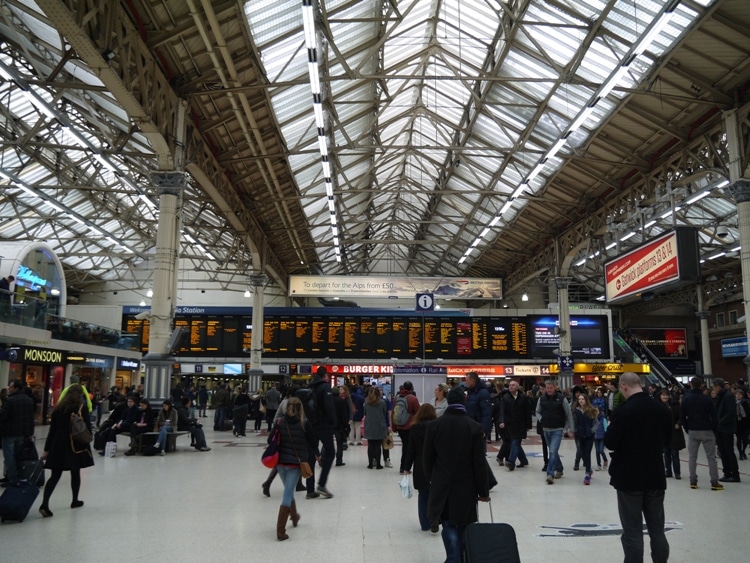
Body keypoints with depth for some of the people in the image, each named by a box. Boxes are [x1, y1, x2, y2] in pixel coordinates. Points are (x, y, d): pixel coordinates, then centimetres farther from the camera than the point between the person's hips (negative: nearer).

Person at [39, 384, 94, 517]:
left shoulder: (58, 408, 7)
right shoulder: (82, 408, -5)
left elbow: (52, 430, 7)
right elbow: (87, 427, -7)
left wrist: (47, 449, 10)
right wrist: (86, 442, 9)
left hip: (58, 444, 3)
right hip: (77, 444, -3)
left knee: (55, 475, 3)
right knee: (75, 473, 12)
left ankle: (45, 504, -12)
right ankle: (75, 500, 24)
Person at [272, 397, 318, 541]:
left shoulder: (280, 422, -3)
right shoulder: (304, 423, -10)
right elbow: (312, 441, -3)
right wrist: (317, 454, 16)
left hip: (281, 462, 4)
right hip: (295, 464, -3)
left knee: (289, 491, 24)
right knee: (288, 494, -1)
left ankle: (294, 517, 45)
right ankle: (280, 531, -4)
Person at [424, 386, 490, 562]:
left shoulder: (434, 425, -6)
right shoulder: (475, 427, -10)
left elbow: (427, 457, 2)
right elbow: (479, 462, -9)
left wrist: (431, 478, 19)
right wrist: (483, 490, 0)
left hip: (441, 485, 0)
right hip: (466, 486, 0)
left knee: (449, 524, 7)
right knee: (462, 526, 14)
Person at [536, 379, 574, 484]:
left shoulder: (561, 398, -9)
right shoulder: (542, 399, 1)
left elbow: (569, 414, -2)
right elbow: (537, 412, 16)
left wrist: (571, 429, -1)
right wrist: (541, 419, -5)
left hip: (557, 430, -5)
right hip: (546, 429, 5)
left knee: (553, 452, -15)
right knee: (553, 451, 18)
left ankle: (550, 474, -15)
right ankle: (559, 469, 35)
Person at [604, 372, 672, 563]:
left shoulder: (623, 410, -18)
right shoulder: (662, 409, 0)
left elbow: (610, 443, -15)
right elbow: (667, 439, 13)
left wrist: (610, 428, 3)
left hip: (629, 477, -5)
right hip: (655, 476, 5)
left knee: (632, 531, 3)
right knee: (657, 529, 16)